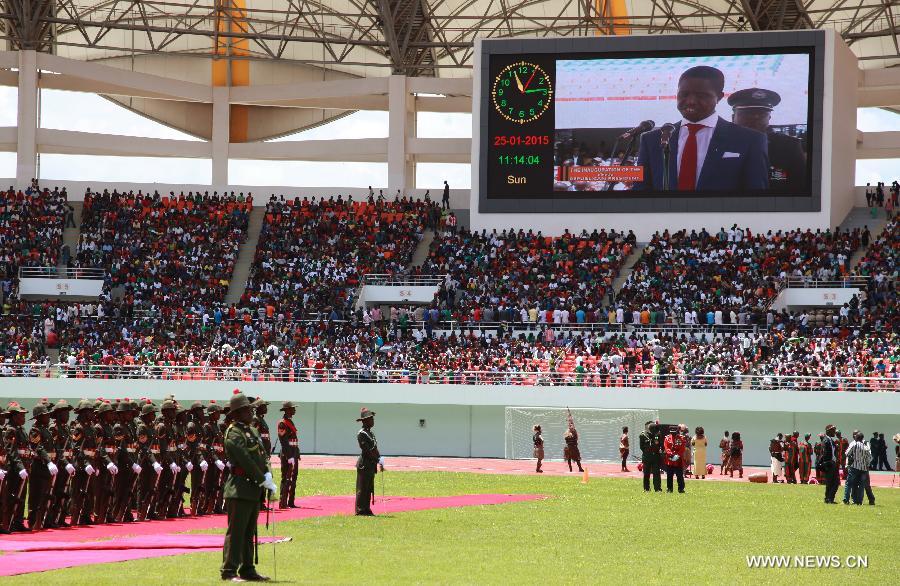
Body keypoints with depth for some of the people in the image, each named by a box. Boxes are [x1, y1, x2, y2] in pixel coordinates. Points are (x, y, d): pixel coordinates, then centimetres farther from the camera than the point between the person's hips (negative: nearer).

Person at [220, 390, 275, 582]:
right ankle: (229, 571, -5)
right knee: (236, 531, -7)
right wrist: (264, 481, -15)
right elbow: (246, 461, -18)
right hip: (240, 489, -9)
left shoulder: (252, 430, 17)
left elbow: (263, 455, 14)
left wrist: (267, 476, -3)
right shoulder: (234, 434, -13)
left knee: (249, 532, 13)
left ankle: (247, 570, 19)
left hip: (254, 490, 9)